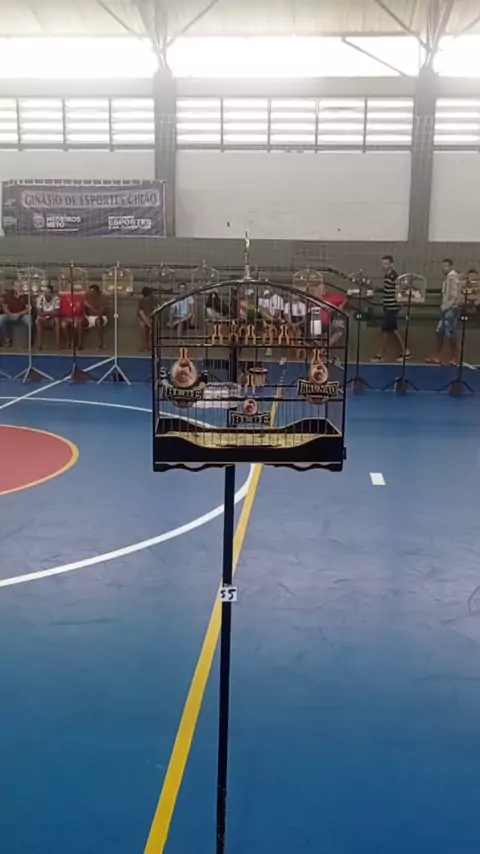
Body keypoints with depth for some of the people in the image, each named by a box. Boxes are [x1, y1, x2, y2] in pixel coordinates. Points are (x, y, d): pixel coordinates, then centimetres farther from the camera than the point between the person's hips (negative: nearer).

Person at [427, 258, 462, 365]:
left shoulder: (453, 277, -14)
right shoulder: (447, 277, 16)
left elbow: (455, 296, -21)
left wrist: (445, 306, -17)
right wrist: (443, 306, 8)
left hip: (452, 309, -10)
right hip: (447, 309, 10)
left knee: (451, 335, -5)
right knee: (440, 333, 10)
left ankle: (454, 359, 3)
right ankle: (437, 357, 15)